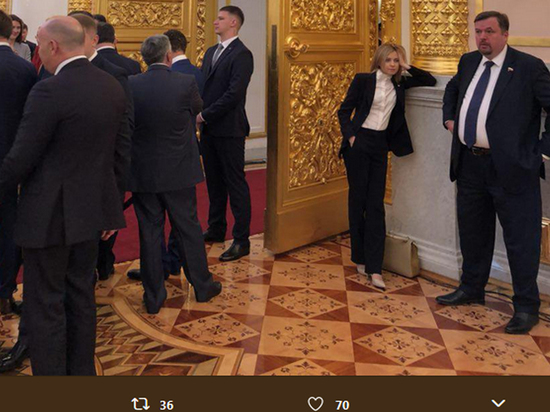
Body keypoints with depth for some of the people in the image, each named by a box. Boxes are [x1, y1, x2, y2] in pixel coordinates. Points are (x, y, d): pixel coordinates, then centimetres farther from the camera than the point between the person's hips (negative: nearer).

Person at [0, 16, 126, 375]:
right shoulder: (113, 87, 4)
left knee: (45, 305, 5)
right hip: (90, 210, 8)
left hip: (50, 214, -8)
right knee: (81, 295, 18)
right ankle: (82, 371, 31)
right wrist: (110, 205, 19)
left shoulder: (50, 91, -20)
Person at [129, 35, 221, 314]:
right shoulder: (185, 83, -12)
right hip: (178, 171, -1)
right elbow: (197, 109, 7)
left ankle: (153, 297, 17)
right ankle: (202, 286, 26)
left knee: (149, 233, 9)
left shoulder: (131, 85, -8)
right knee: (188, 228, 13)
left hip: (142, 172, 1)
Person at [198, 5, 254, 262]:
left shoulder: (241, 55, -11)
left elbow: (234, 93, -19)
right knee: (214, 181, 15)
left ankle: (242, 241, 3)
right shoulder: (211, 52, 16)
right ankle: (216, 229, 28)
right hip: (208, 128, 8)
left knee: (235, 184, -3)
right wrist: (199, 113, 1)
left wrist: (206, 115, -14)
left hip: (228, 129, -8)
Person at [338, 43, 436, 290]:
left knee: (376, 205, -2)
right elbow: (344, 110, -1)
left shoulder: (399, 84, 11)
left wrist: (407, 68, 5)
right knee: (358, 200, 3)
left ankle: (374, 268, -4)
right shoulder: (363, 80, -1)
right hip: (359, 143, -3)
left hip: (380, 145, 4)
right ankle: (360, 258, 17)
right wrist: (350, 135, -12)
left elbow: (430, 82, 14)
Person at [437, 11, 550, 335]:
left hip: (511, 168, -6)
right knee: (472, 232, 18)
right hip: (470, 164, 7)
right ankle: (471, 289, 36)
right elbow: (452, 89, 31)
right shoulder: (469, 62, 10)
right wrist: (449, 118, 17)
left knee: (521, 239, 2)